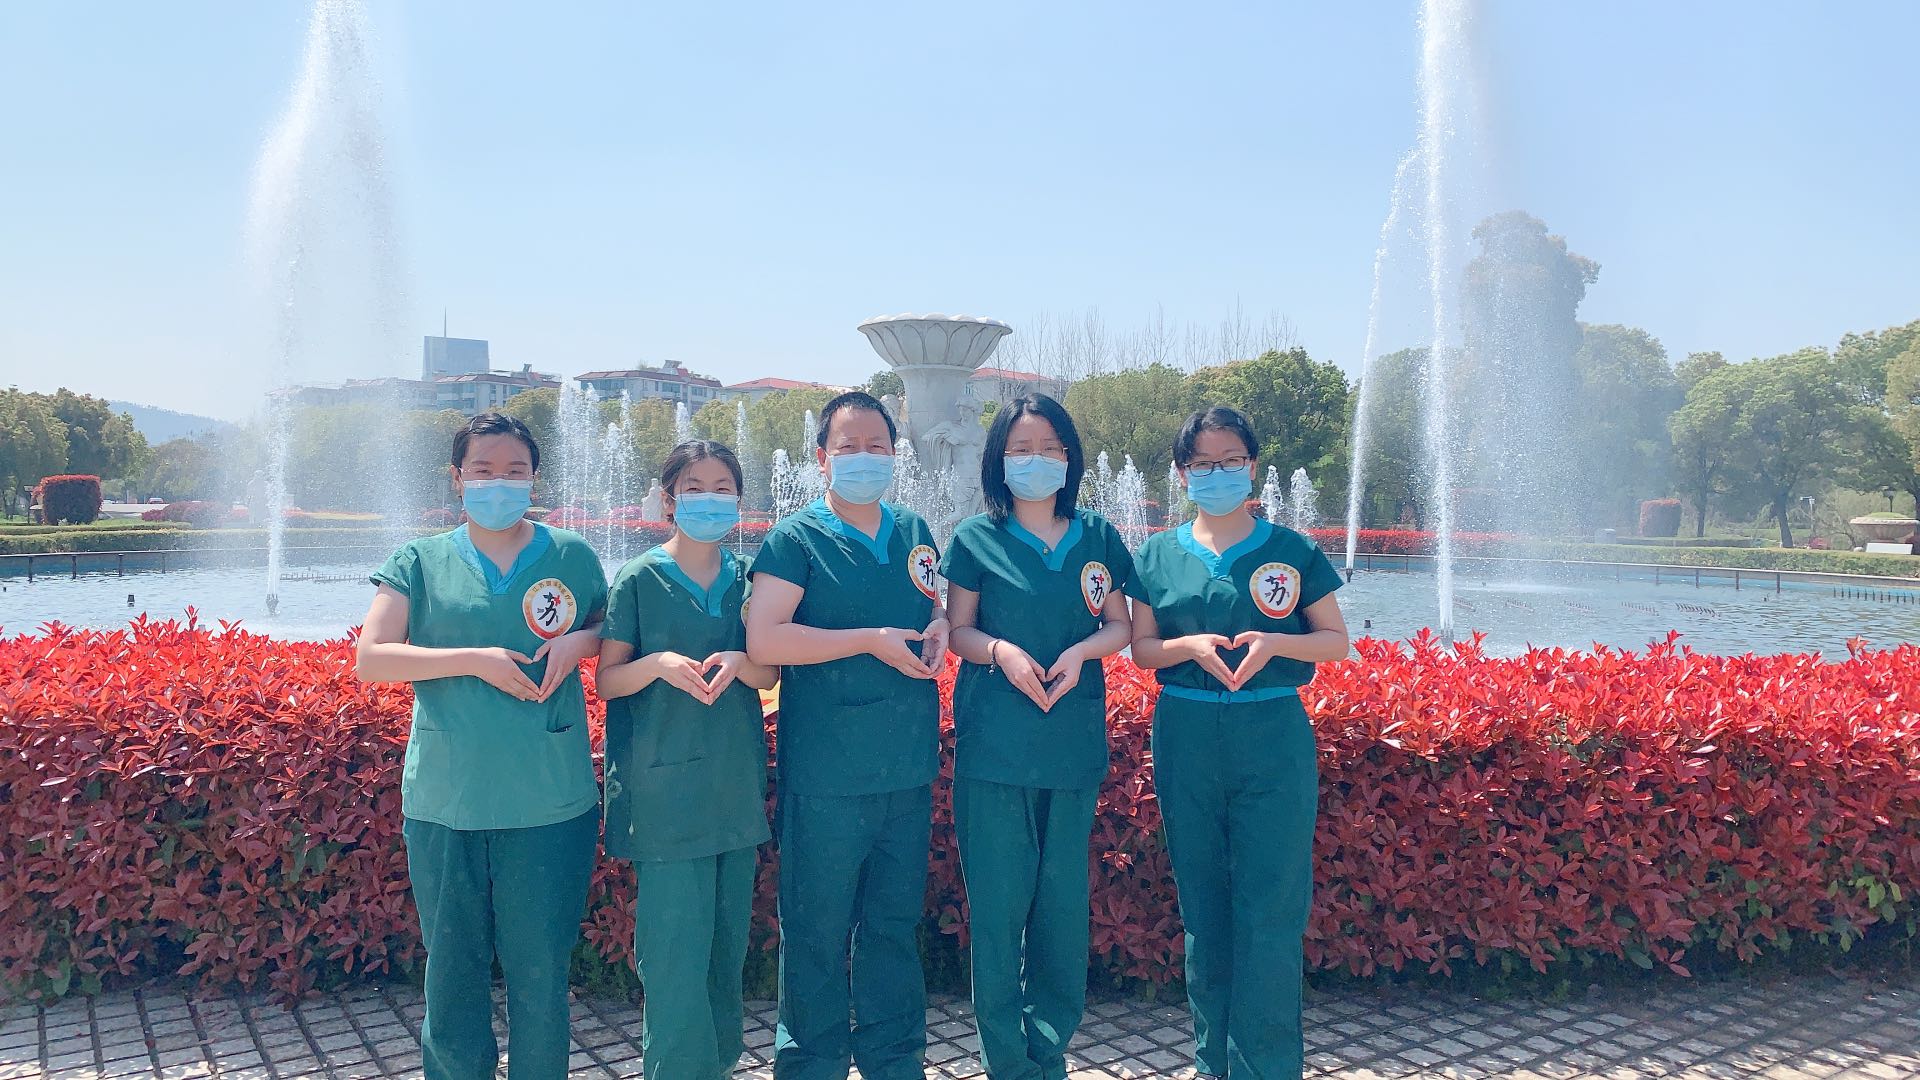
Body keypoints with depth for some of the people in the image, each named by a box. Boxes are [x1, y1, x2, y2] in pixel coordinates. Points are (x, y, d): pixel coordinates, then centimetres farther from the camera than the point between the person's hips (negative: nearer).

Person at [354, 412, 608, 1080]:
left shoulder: (571, 556, 6)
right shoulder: (421, 563, 5)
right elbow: (370, 660, -3)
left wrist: (579, 642, -7)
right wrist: (472, 659, -14)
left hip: (550, 806, 0)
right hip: (443, 805, 1)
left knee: (541, 975, 7)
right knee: (452, 972, 12)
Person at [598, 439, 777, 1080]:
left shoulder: (748, 581, 8)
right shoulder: (639, 581, -2)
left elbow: (770, 677, 8)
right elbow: (607, 681, -1)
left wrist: (737, 661, -14)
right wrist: (657, 664, -21)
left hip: (735, 782, 4)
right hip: (665, 789, -4)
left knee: (728, 940, 12)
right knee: (676, 947, -5)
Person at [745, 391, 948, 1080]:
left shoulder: (914, 533, 11)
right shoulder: (797, 539, -5)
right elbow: (762, 640, -16)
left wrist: (937, 630, 0)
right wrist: (870, 640, -18)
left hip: (908, 767, 5)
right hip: (826, 772, -5)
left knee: (895, 922, 16)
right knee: (818, 931, 5)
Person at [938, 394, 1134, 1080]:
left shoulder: (1097, 538, 8)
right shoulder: (976, 539, 3)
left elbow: (1120, 624, 11)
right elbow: (957, 631, 5)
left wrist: (1081, 651, -9)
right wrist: (1001, 651, -15)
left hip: (1073, 742, 2)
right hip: (994, 743, -2)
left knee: (1064, 894, 5)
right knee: (999, 896, 0)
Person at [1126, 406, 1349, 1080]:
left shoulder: (1291, 551, 2)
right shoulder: (1158, 556, 7)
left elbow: (1336, 640, 4)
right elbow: (1140, 649, 7)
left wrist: (1273, 643, -15)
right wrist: (1192, 646, -13)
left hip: (1273, 739, -2)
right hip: (1186, 739, 2)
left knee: (1271, 909, -2)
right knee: (1202, 905, 10)